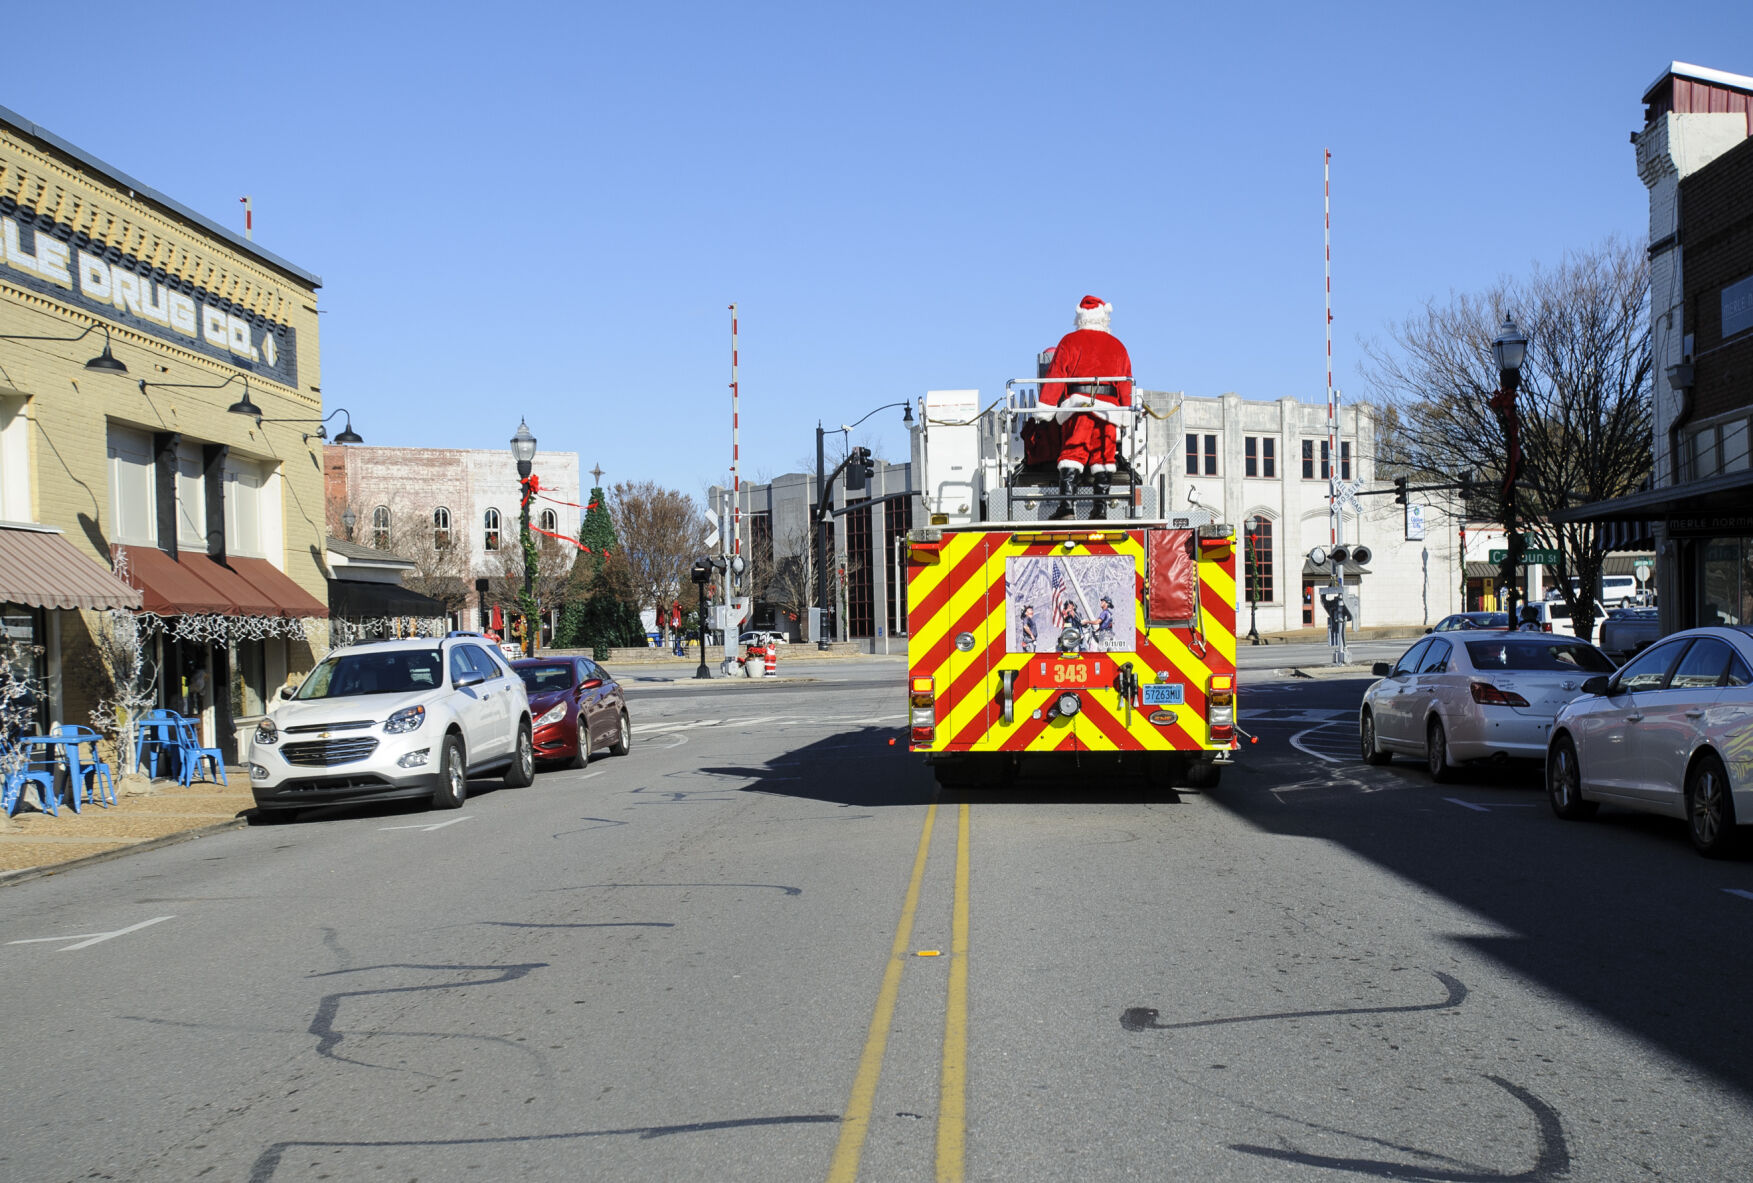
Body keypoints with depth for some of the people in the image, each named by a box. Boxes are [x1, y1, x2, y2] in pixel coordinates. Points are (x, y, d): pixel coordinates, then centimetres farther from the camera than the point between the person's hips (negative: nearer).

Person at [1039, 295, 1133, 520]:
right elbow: (1126, 386, 16)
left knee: (1072, 453, -6)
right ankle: (1100, 508, 1)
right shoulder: (1117, 346, 18)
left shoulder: (1070, 341, 8)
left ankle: (1066, 504, -17)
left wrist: (1045, 406, 0)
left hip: (1078, 404, -2)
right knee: (1104, 456, 6)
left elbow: (1055, 375, 1)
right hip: (1108, 406, 3)